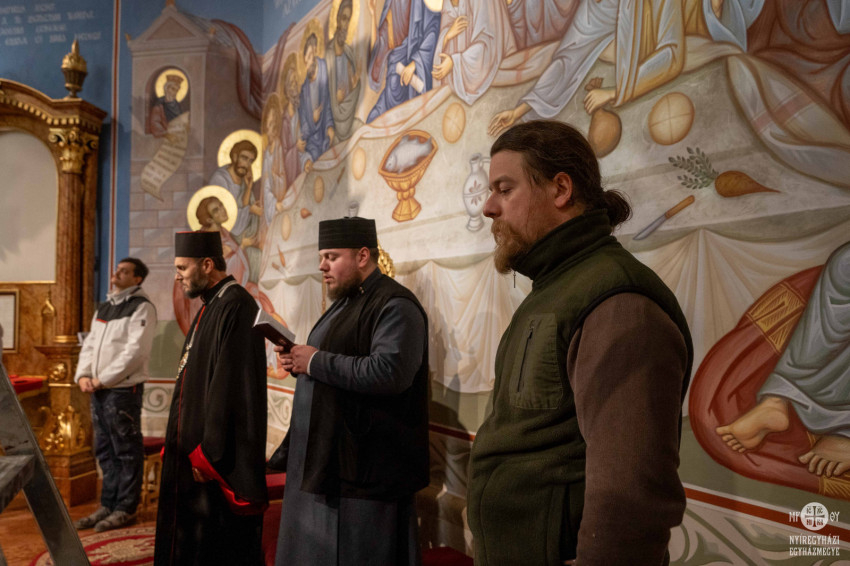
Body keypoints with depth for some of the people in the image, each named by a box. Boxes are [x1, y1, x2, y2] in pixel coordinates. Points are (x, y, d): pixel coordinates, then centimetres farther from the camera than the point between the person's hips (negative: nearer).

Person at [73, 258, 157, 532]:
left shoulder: (142, 307, -8)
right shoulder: (103, 308, 18)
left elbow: (136, 352, -17)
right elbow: (90, 344, 18)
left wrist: (102, 379, -15)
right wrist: (83, 375, 1)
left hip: (123, 389, -8)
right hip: (98, 390, 8)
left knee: (127, 451, 1)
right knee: (104, 450, 15)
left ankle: (125, 509, 10)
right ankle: (108, 505, 26)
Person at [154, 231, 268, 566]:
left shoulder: (235, 307, -19)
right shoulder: (212, 306, 13)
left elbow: (231, 387, -23)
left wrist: (209, 452, -21)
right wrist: (185, 442, 18)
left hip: (218, 458, -10)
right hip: (198, 449, 10)